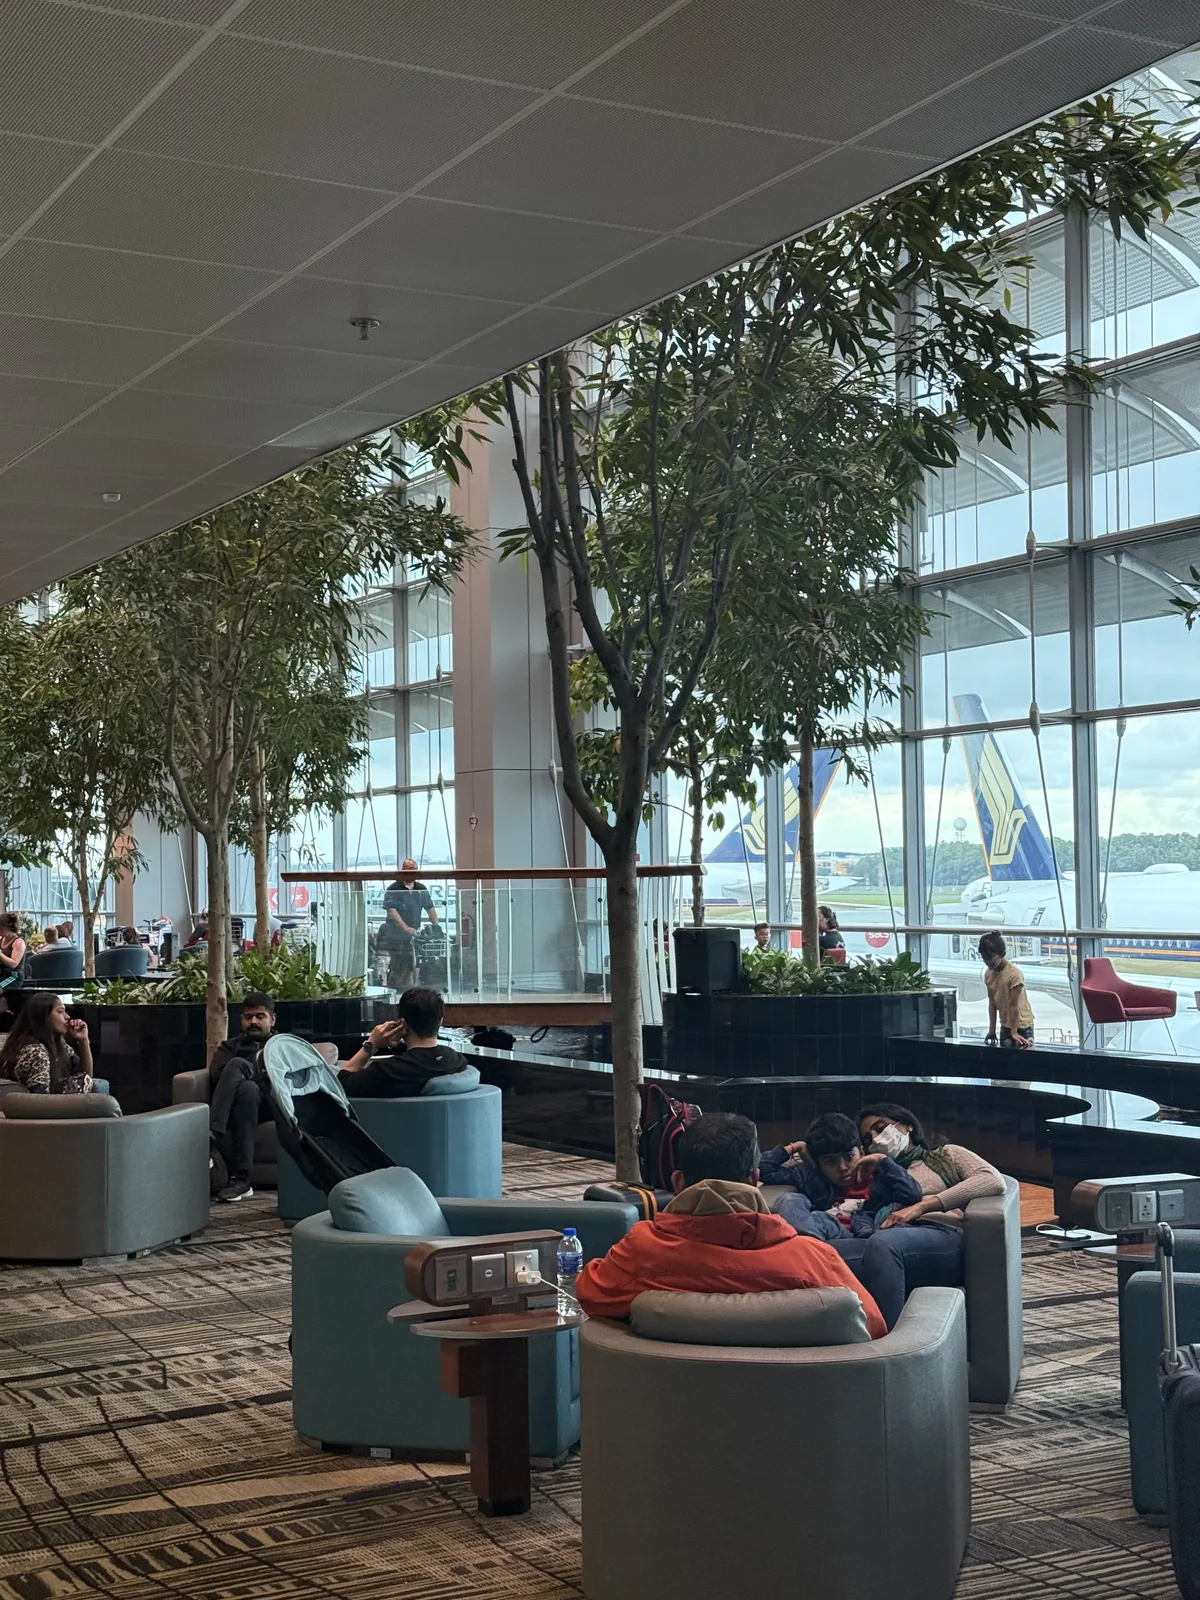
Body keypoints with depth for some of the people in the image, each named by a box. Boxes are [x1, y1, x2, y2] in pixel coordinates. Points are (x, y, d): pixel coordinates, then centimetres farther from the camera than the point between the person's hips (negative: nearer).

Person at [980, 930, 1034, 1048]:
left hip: (1022, 1027, -6)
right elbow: (992, 1004, 4)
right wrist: (991, 1030, 4)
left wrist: (1014, 1032, -16)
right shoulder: (989, 974, 0)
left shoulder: (1014, 974, -21)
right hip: (1005, 1027, 6)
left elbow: (1014, 1005, -19)